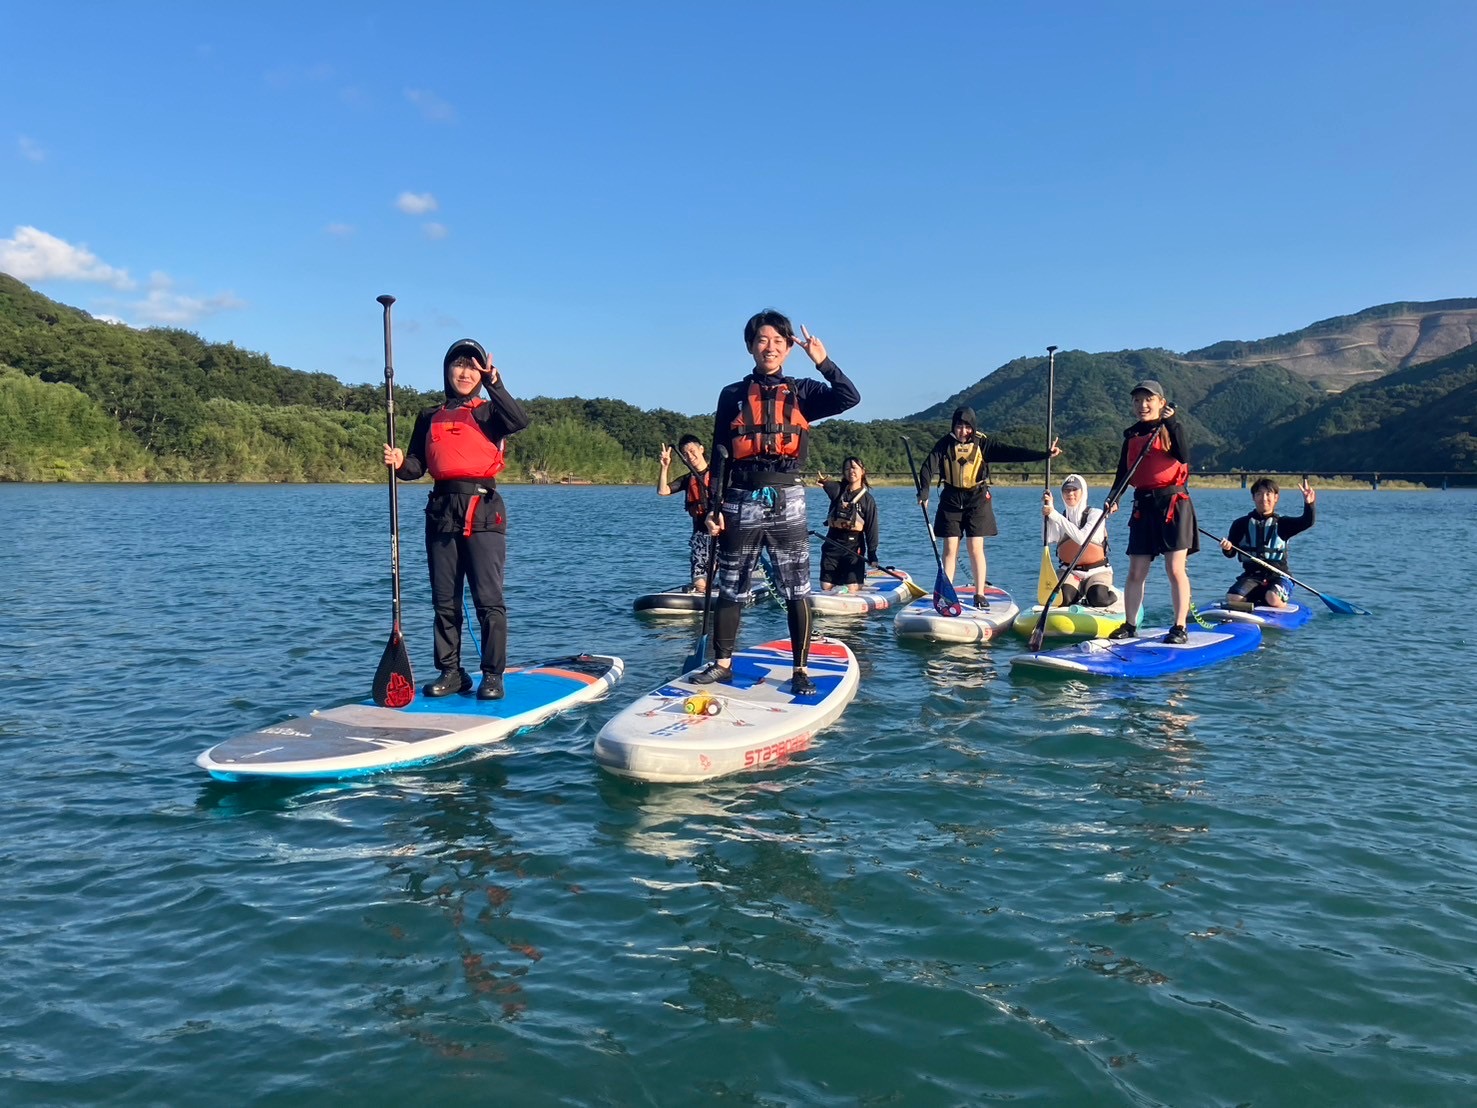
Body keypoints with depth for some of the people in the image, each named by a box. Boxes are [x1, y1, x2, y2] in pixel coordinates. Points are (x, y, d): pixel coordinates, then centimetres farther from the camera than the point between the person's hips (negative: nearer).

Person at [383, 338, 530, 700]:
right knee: (444, 600, 6)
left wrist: (494, 384, -23)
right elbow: (417, 466, 12)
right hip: (441, 511, 4)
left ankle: (492, 676, -2)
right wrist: (399, 463, -10)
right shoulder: (429, 419, 19)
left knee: (488, 599, -7)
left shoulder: (489, 412, 8)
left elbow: (520, 421, -14)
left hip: (483, 512, -4)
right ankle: (450, 672, 14)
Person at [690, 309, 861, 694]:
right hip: (741, 503, 1)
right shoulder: (732, 395, 9)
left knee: (797, 592, -1)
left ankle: (800, 670, 6)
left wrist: (823, 361, -15)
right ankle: (722, 663, 20)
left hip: (787, 503, 0)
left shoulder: (801, 392, 8)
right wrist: (714, 507, 1)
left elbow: (850, 398, -7)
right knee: (730, 590, 8)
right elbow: (719, 455, 7)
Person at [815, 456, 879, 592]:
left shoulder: (868, 499, 1)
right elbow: (829, 486, -20)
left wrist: (872, 554, -6)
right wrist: (823, 482, -44)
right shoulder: (838, 489, 4)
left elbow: (871, 528, 0)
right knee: (826, 586, 0)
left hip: (854, 546, -2)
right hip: (832, 543, 2)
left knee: (852, 588, -8)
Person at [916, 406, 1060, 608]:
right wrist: (923, 491, -27)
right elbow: (928, 467, -10)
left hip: (977, 499, -1)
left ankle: (980, 594, 4)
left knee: (976, 548, -2)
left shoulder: (982, 444, -2)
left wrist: (1044, 454, -17)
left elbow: (1011, 453, -9)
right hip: (951, 499, 1)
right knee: (950, 548, 1)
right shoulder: (945, 445, -1)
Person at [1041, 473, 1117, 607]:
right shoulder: (1060, 518, 5)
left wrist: (1055, 515, -27)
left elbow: (1083, 538, -25)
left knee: (1099, 599, -28)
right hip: (1068, 571, 2)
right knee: (1061, 598, -26)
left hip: (1097, 572, -2)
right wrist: (1048, 511, -21)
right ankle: (1079, 592, 8)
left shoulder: (1096, 514, -6)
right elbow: (1048, 538, -13)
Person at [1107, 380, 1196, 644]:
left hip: (1173, 503, -5)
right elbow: (1123, 471, 14)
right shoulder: (1131, 435, 13)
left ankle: (1180, 627, -1)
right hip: (1143, 506, 5)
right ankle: (1129, 625, 13)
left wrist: (1172, 423, -23)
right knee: (1136, 572, 5)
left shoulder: (1171, 428, -1)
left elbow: (1184, 457, -18)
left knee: (1175, 569, -6)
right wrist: (1113, 498, -2)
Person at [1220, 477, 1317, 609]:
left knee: (1273, 598, -33)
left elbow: (1307, 522, -13)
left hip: (1278, 577, -2)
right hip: (1252, 576, 2)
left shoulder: (1282, 524, 4)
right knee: (1232, 598, -25)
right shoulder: (1242, 524, 7)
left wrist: (1308, 504, -32)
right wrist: (1227, 548, -18)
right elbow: (1231, 553, 7)